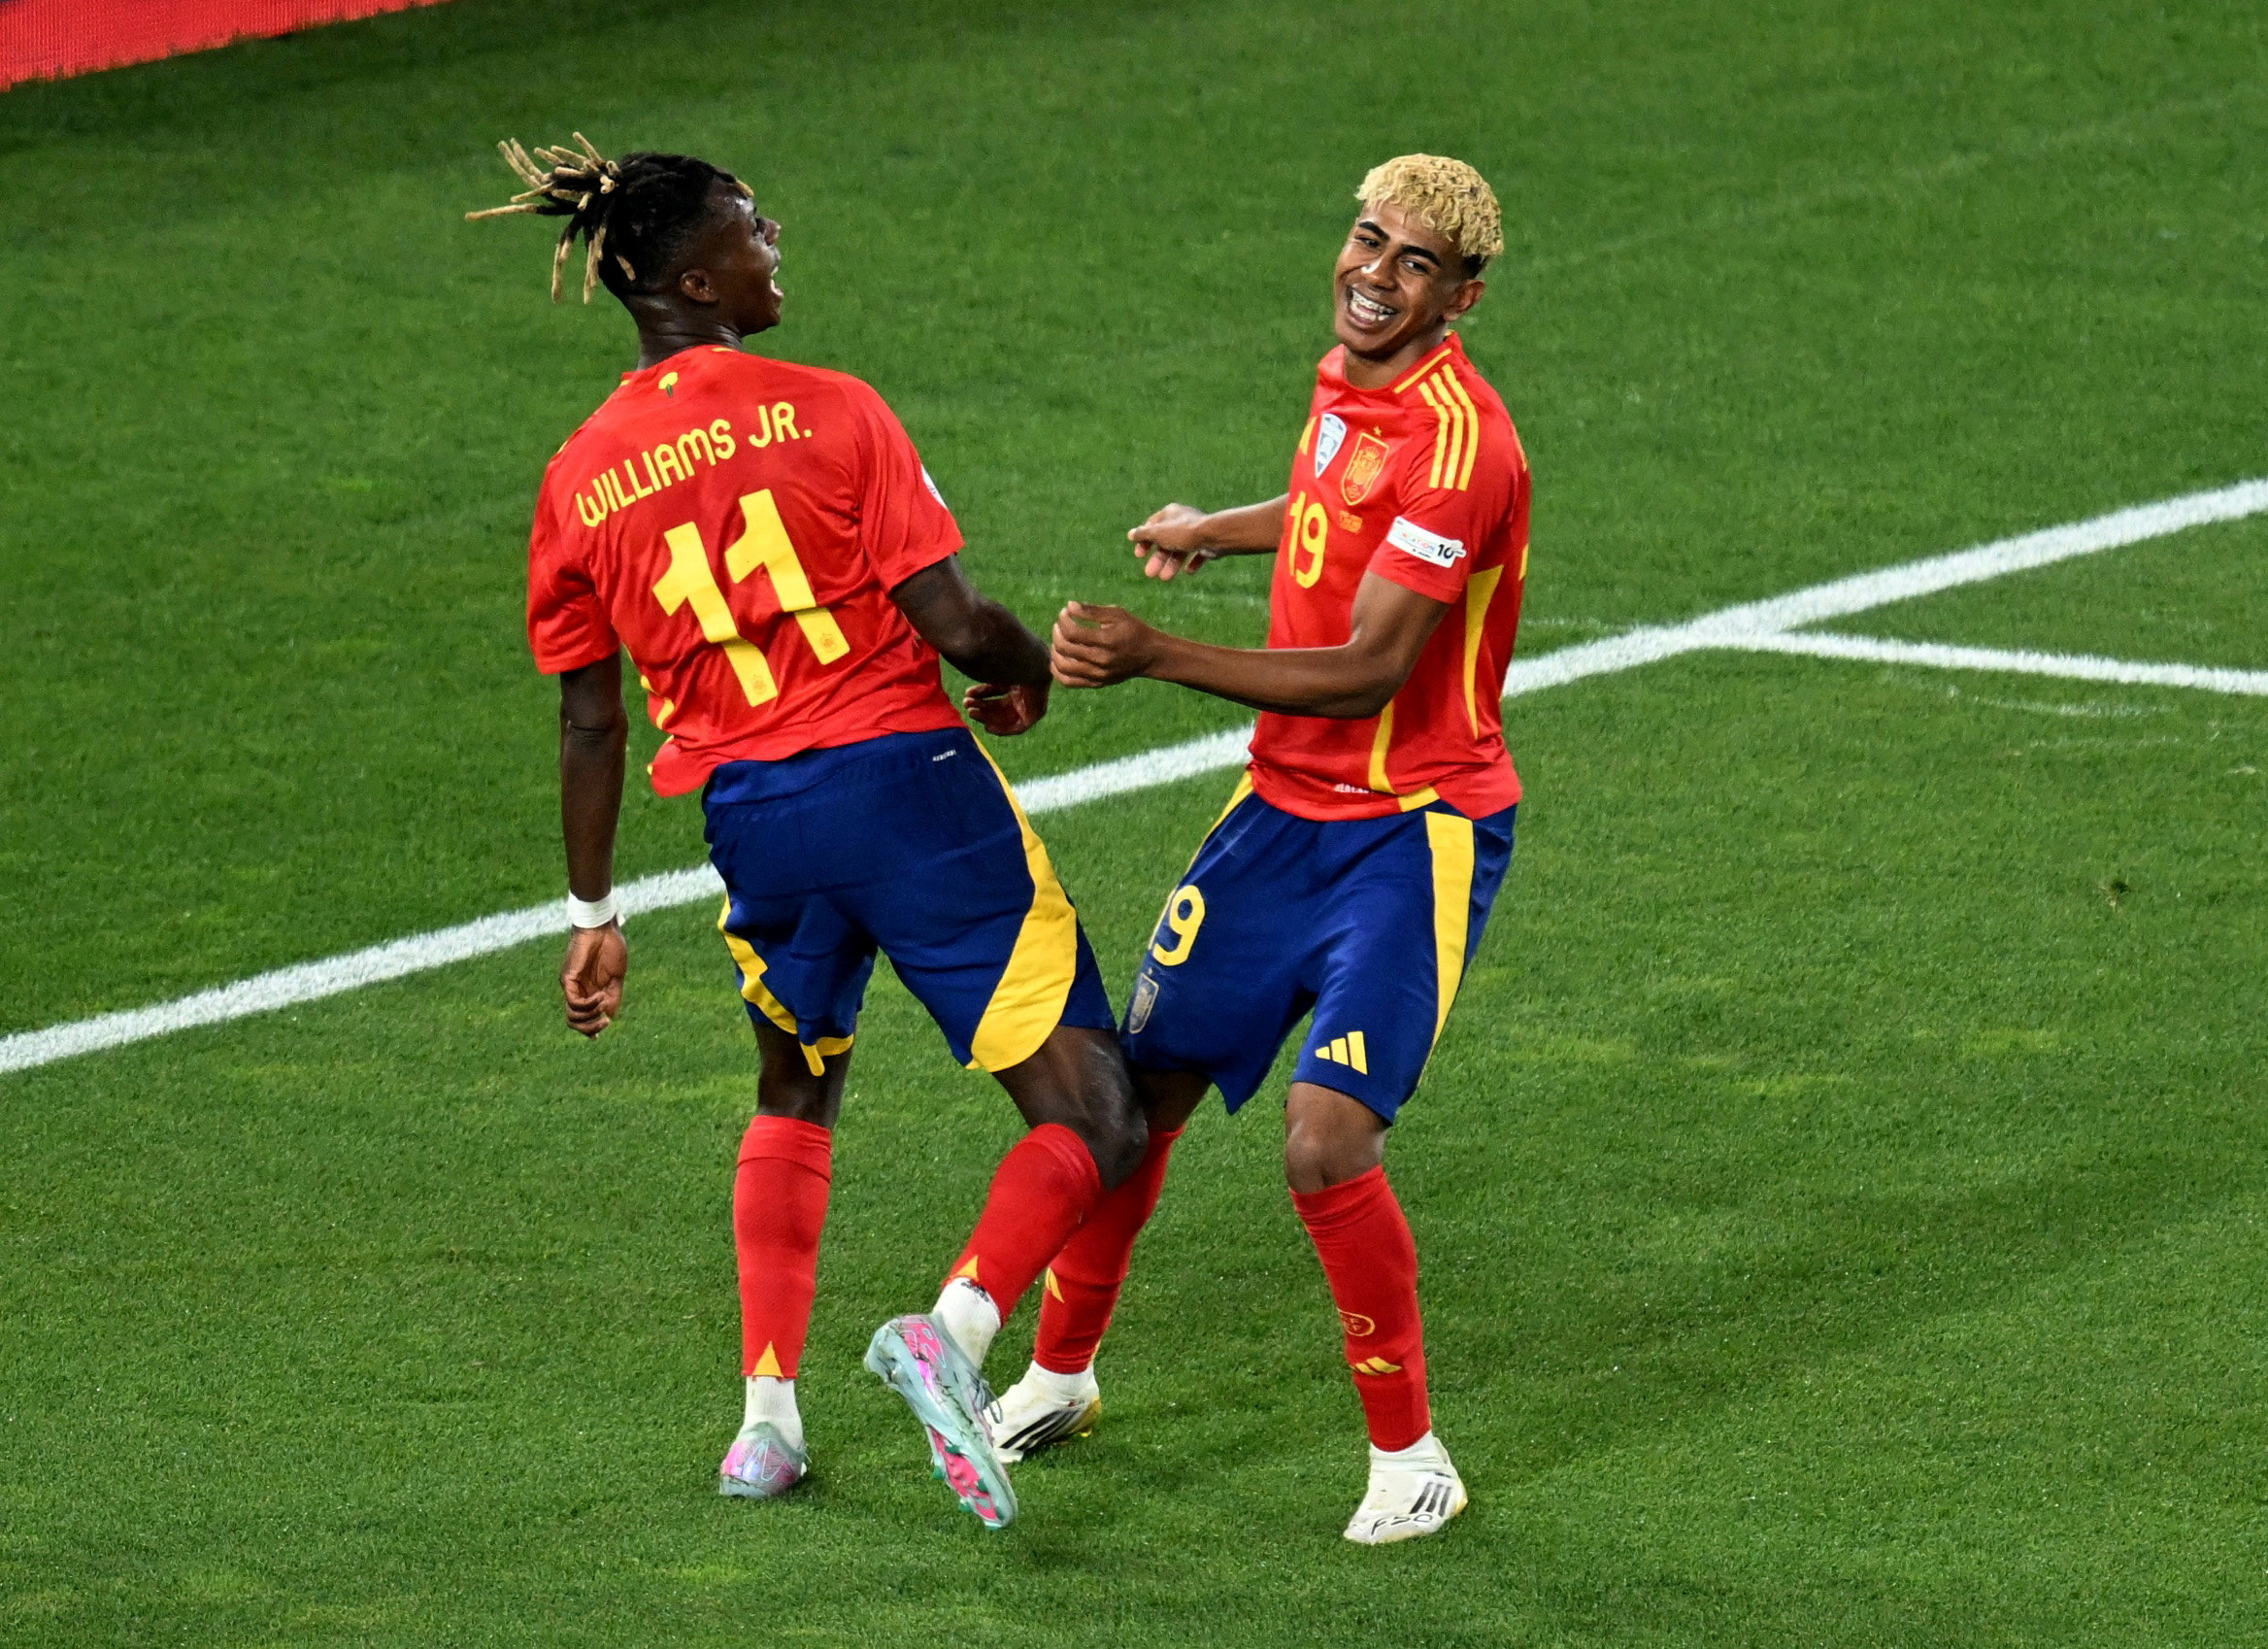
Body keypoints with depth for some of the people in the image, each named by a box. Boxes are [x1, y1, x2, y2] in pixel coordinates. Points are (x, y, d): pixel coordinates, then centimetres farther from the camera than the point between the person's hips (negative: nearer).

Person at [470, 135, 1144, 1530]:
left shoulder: (580, 477, 4)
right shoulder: (826, 412, -8)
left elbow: (590, 718, 9)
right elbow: (952, 621, -12)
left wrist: (595, 913, 18)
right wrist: (1029, 668, 10)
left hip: (752, 814, 5)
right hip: (907, 778, -5)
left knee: (796, 1097, 31)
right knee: (1092, 1118, -1)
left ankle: (767, 1415, 22)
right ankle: (955, 1328, -26)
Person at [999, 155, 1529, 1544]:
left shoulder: (1458, 441, -22)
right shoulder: (1345, 386, 6)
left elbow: (1369, 671, -28)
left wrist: (1158, 657, -33)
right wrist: (1216, 531, 44)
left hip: (1415, 832, -8)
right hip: (1286, 809, 8)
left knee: (1327, 1143, -18)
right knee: (1142, 1089, 10)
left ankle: (1411, 1456, 0)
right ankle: (1061, 1376, 31)